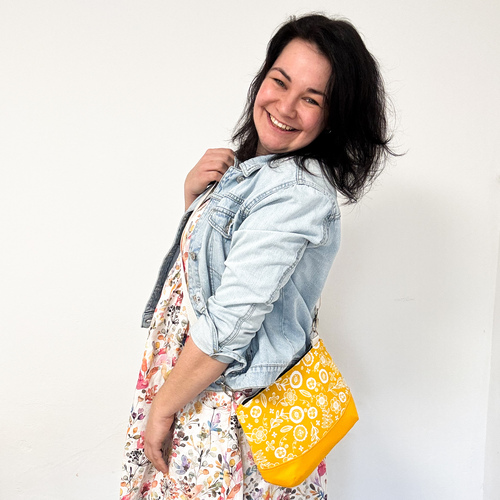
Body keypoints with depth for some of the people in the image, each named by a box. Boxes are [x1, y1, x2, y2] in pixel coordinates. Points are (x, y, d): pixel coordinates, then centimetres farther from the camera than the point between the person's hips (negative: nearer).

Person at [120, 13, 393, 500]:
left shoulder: (300, 192, -24)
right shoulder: (259, 166, 4)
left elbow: (228, 324, -26)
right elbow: (202, 253, 14)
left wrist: (161, 407, -15)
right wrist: (194, 192, -5)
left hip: (224, 404, -8)